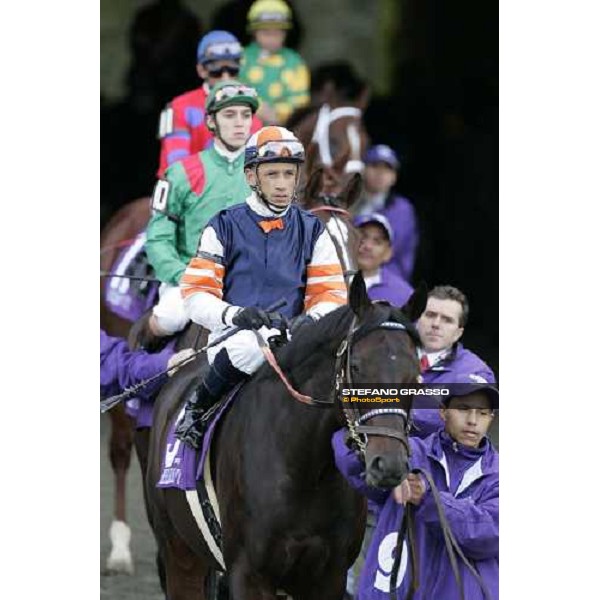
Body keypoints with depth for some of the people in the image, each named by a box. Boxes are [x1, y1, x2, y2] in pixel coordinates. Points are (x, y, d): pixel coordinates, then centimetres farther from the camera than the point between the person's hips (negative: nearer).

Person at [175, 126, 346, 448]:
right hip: (233, 335, -2)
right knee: (250, 345, -39)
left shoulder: (311, 230, 15)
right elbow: (196, 295, 0)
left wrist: (311, 318, -15)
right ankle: (197, 409, -14)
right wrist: (235, 314, -22)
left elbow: (332, 294, 10)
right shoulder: (226, 227, 7)